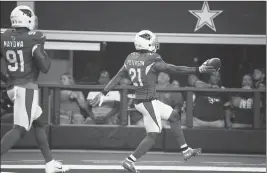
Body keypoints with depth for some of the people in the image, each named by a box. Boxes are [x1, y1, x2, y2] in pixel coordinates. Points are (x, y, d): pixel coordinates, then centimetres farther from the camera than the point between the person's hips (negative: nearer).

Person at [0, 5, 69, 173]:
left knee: (39, 123, 20)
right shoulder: (34, 38, -13)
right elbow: (44, 67, -14)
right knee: (20, 129, -10)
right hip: (27, 87, -8)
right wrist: (45, 56, 5)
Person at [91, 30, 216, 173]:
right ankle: (129, 161, -2)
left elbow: (117, 77, 7)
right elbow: (174, 70, -21)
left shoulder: (130, 58, 3)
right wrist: (198, 70, -19)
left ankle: (186, 150, 25)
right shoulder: (152, 61, -18)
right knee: (152, 135, -1)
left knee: (174, 116, 20)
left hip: (139, 101, 9)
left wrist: (103, 93, 13)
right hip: (148, 103, -9)